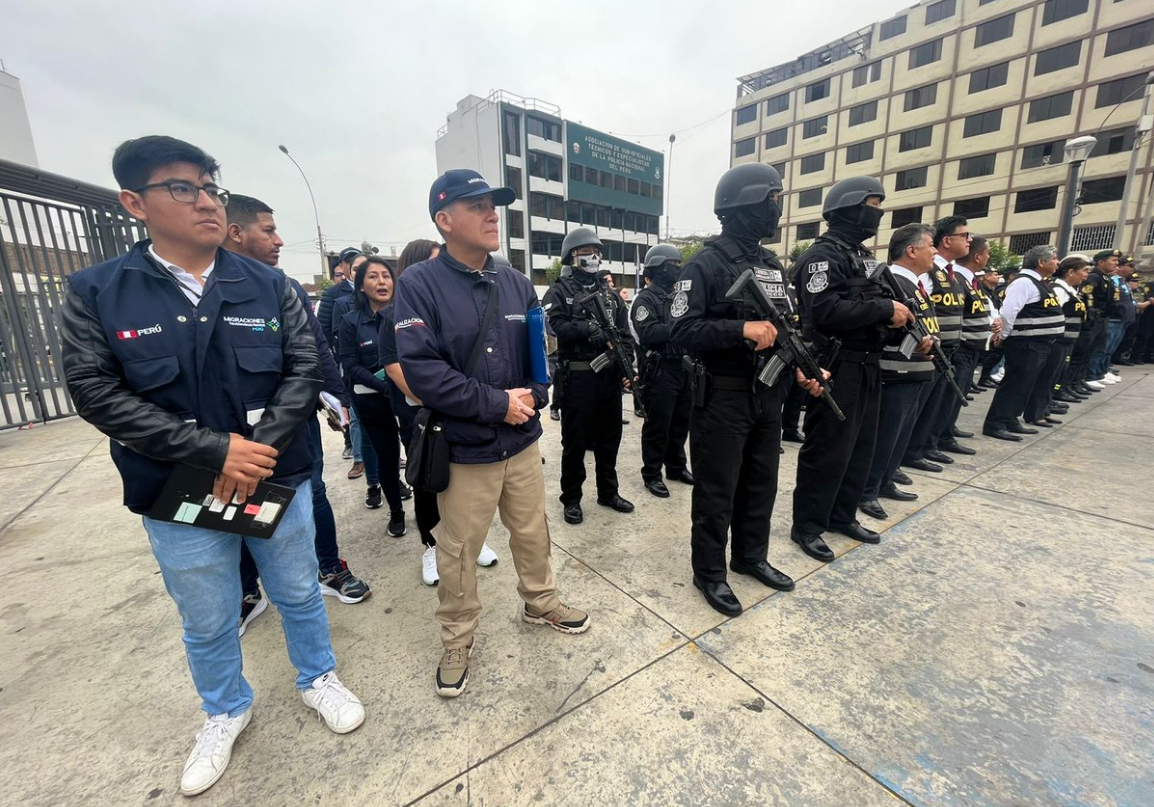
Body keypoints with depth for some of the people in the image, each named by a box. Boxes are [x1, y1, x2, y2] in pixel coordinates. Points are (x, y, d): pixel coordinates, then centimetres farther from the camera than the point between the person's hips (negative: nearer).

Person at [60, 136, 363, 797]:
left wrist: (259, 450, -18)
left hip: (279, 480, 1)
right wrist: (217, 450, -19)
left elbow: (305, 369, -7)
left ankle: (318, 679, 45)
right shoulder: (95, 293, -3)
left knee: (300, 595, 18)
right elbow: (98, 393, -9)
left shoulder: (268, 285, -2)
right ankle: (227, 712, 48)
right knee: (208, 624, 19)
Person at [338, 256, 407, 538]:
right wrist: (386, 386, -18)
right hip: (373, 401, 0)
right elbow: (350, 366, -4)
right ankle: (396, 512, 30)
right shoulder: (351, 321, 1)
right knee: (387, 457, 9)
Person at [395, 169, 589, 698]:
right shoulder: (419, 284, -11)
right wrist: (498, 404, -19)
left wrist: (531, 397, -11)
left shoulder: (515, 283, 5)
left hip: (523, 440, 5)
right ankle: (457, 640, 38)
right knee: (458, 553, 13)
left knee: (532, 533, 21)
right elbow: (421, 370, -21)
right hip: (464, 450, -4)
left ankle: (540, 602, 48)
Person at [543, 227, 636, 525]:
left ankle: (608, 492, 31)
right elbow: (558, 327, -15)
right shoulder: (559, 292, 1)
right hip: (577, 376, -5)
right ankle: (571, 499, 20)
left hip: (610, 375, 5)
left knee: (609, 436, 14)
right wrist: (588, 328, -24)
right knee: (575, 440, 4)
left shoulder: (611, 293, 15)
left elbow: (625, 334, 9)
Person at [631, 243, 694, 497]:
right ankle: (651, 474, 13)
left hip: (684, 368, 8)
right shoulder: (646, 299, -8)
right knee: (658, 426, 0)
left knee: (681, 422, 16)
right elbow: (648, 333, -22)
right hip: (660, 372, -8)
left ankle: (677, 466, 31)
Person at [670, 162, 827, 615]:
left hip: (769, 396, 8)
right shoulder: (706, 265, -11)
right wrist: (742, 329, -26)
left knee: (761, 484, 18)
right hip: (723, 398, -8)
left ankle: (751, 556, 38)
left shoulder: (773, 266, 13)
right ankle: (709, 573, 23)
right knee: (716, 491, 5)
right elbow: (681, 330, -19)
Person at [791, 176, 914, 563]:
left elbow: (873, 306, 21)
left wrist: (901, 318, 2)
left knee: (860, 448, 15)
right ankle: (807, 526, 11)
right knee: (827, 451, -3)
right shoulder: (823, 255, -11)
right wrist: (886, 310, -17)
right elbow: (826, 311, -25)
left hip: (868, 366, 10)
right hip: (838, 368, -10)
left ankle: (842, 515, 30)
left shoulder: (863, 255, 19)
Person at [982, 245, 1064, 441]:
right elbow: (1008, 312, -25)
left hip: (1040, 344, 10)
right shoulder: (1024, 282, -16)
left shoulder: (1040, 283, 16)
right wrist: (1004, 336, -14)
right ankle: (994, 425, -5)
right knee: (1015, 384, -9)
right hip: (1026, 344, -10)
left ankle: (1011, 421, 21)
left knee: (1026, 385, 13)